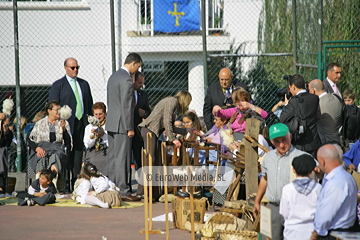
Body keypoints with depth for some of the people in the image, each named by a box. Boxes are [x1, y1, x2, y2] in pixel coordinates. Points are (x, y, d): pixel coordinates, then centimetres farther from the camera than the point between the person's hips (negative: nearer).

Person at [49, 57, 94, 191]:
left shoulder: (84, 84, 17)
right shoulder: (58, 85, 2)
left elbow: (89, 104, 19)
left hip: (82, 124, 5)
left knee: (79, 154, 5)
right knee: (67, 156, -6)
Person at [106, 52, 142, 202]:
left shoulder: (113, 76, 14)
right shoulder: (127, 80, -16)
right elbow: (126, 106, -19)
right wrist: (129, 128, -16)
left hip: (111, 123, 10)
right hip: (122, 125, -10)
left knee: (113, 157, 11)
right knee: (123, 159, -7)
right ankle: (123, 191, -7)